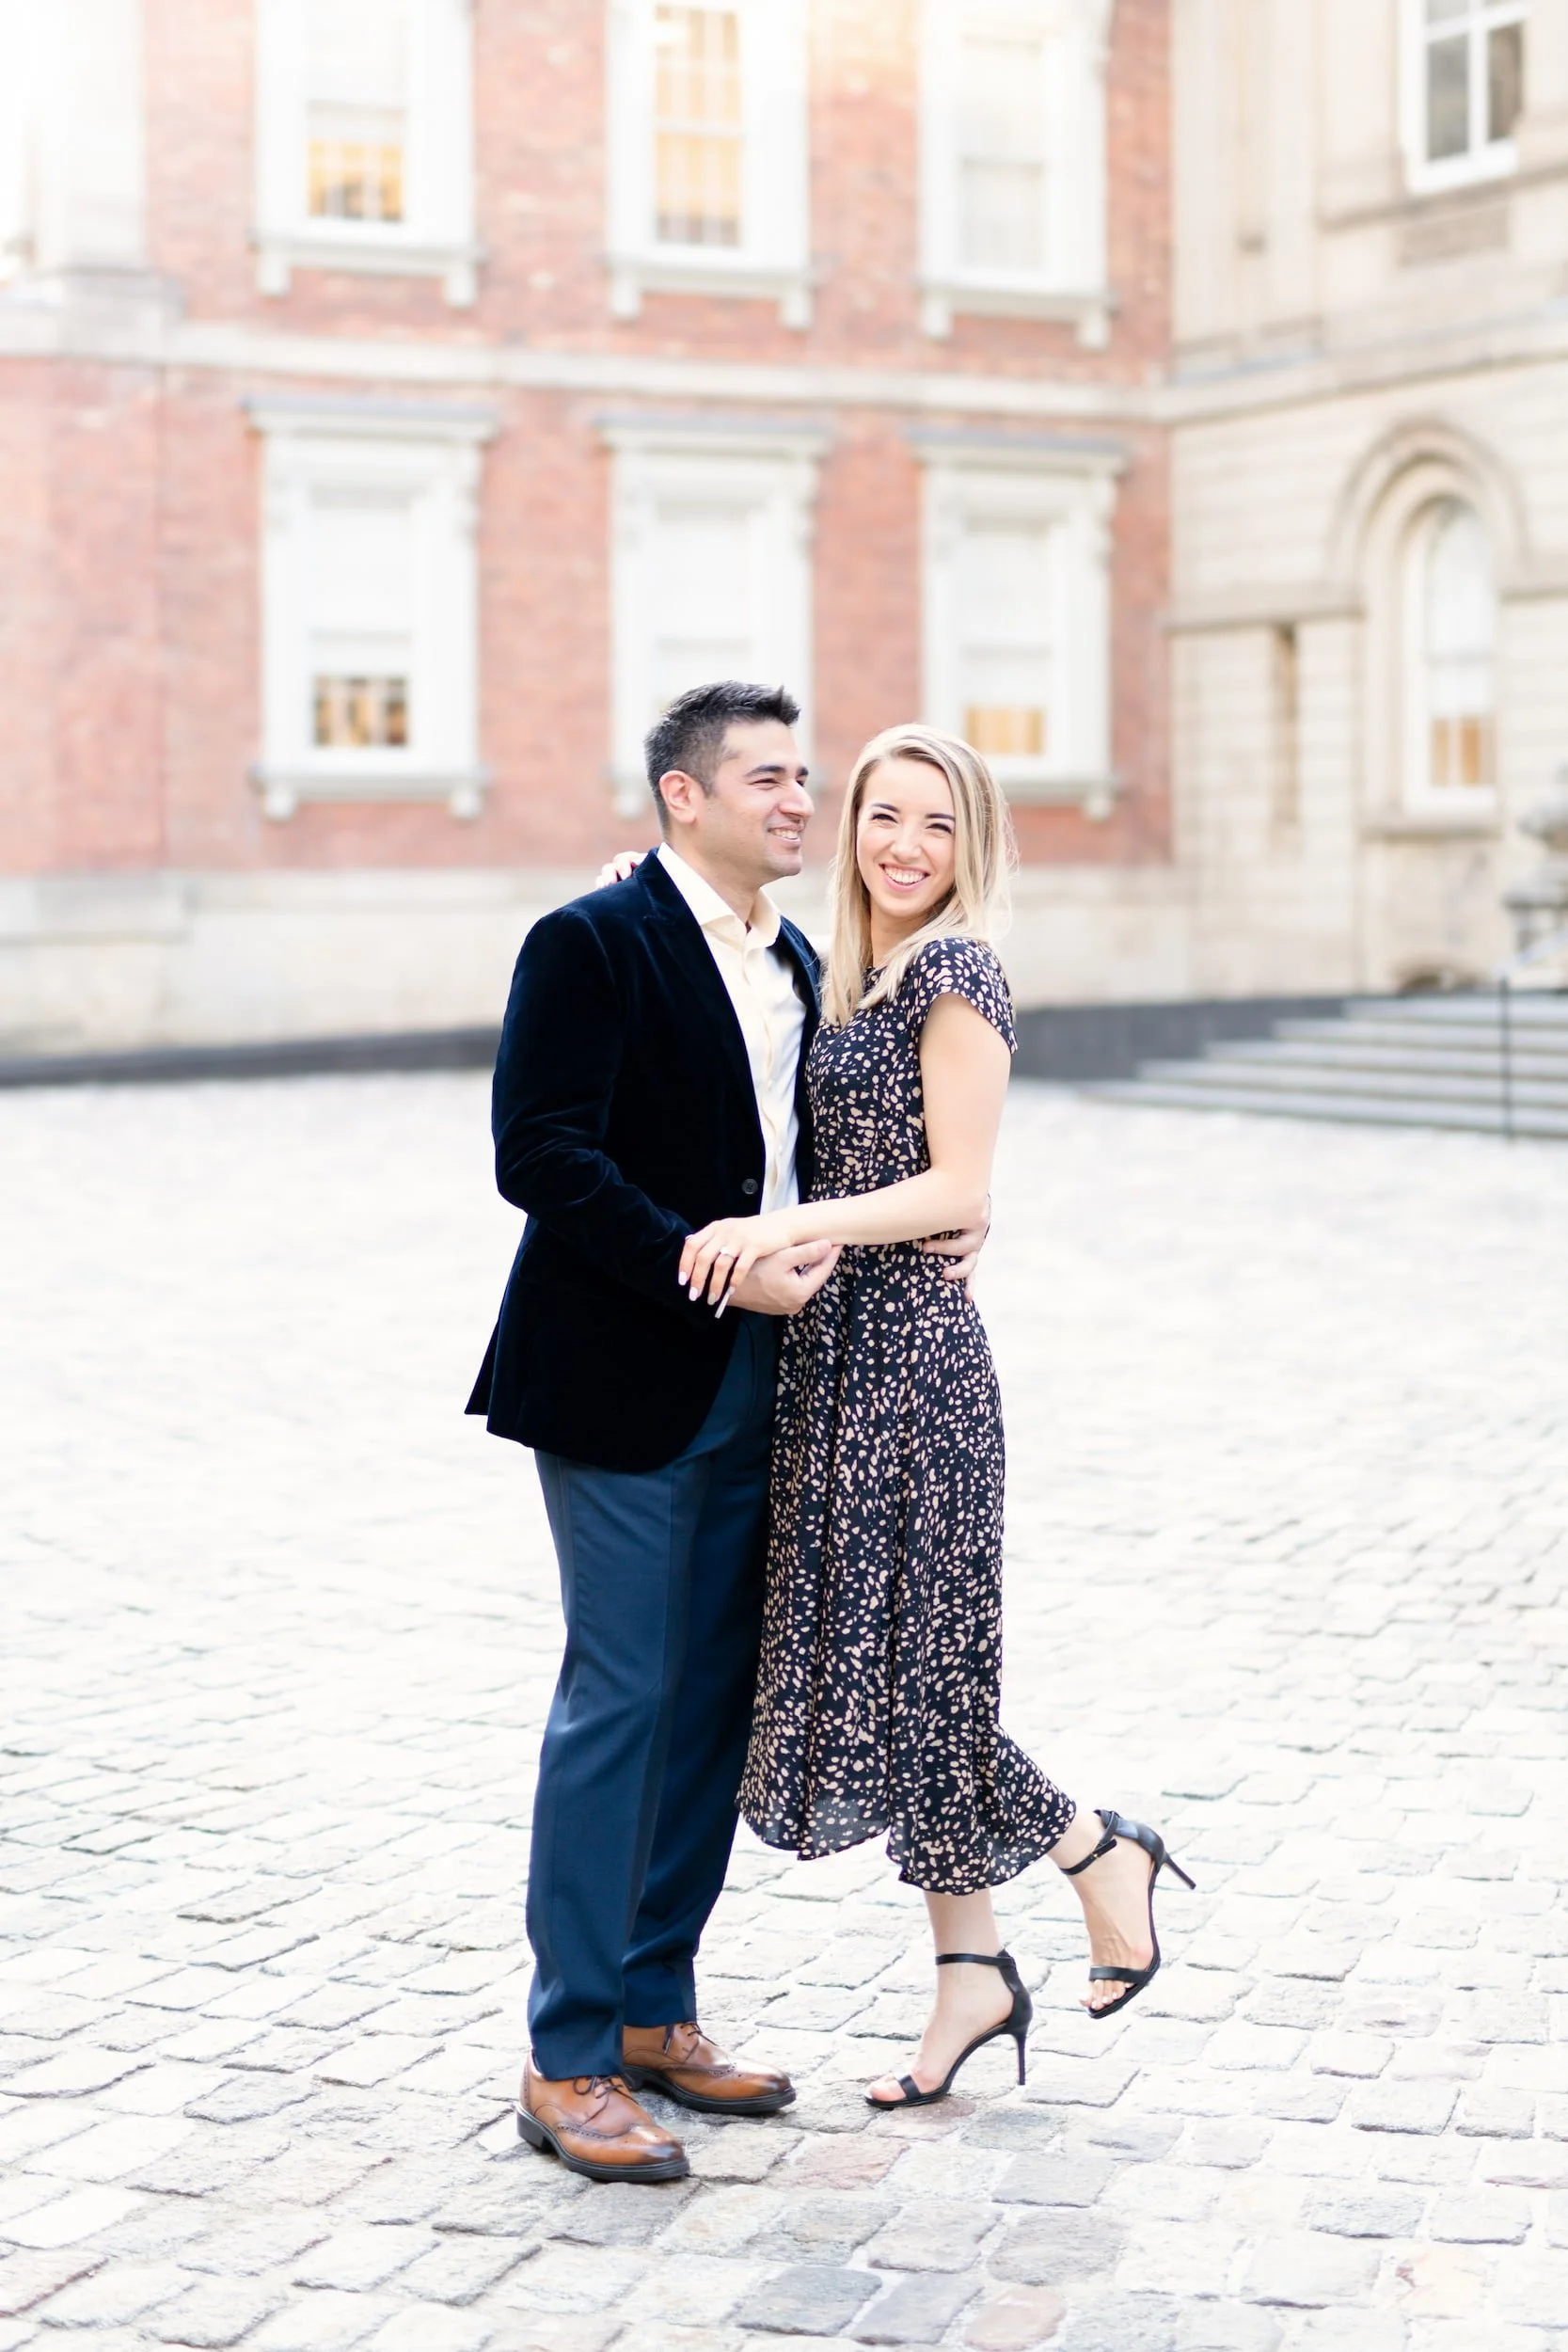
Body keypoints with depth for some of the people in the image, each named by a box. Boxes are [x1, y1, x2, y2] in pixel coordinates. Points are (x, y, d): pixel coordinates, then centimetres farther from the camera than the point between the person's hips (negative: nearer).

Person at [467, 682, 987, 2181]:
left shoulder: (792, 962, 14)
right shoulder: (593, 944, -11)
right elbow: (539, 1156, -19)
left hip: (751, 1382, 8)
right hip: (628, 1382, -8)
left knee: (715, 1698, 12)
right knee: (621, 1697, -6)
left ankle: (654, 2014, 24)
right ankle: (567, 2064, 3)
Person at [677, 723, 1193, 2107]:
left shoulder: (954, 969, -10)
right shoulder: (859, 980, 15)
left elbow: (956, 1186, -17)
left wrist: (787, 1227, -24)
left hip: (910, 1354, -9)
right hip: (843, 1348, 9)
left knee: (906, 1659, -3)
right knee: (877, 1660, 10)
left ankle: (1104, 1855, 19)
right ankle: (970, 1971, 18)